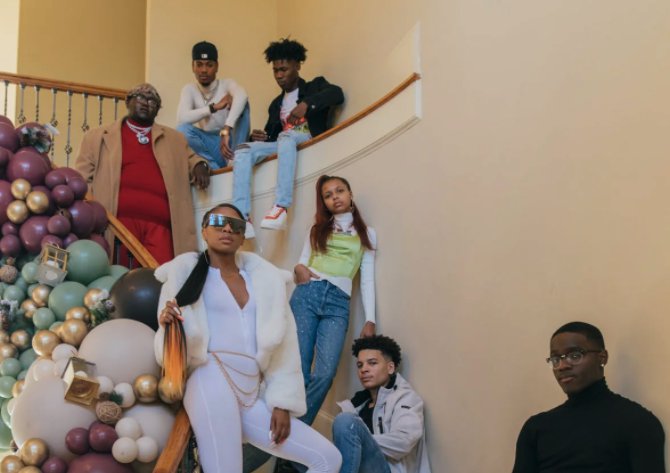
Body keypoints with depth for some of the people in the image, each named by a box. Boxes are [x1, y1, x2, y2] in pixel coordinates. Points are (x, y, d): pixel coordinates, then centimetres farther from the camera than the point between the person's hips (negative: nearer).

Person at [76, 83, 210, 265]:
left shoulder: (174, 139, 24)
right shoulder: (99, 136, 16)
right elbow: (82, 180, 12)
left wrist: (199, 166, 8)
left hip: (159, 224, 2)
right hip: (120, 220, -1)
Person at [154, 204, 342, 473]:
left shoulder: (266, 278, 16)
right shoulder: (185, 272, 6)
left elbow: (283, 344, 13)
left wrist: (282, 402, 4)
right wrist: (168, 326, -18)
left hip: (252, 396, 5)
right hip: (213, 383, -5)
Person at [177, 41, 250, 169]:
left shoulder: (226, 84, -7)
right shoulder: (189, 90, -1)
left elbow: (242, 95, -34)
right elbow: (182, 119, -20)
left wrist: (226, 131, -46)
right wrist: (214, 107, -26)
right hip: (206, 144, 1)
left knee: (241, 103, -23)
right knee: (183, 130, -28)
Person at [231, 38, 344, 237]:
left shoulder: (314, 86, 13)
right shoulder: (276, 104, 27)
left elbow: (337, 94, -9)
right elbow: (272, 134, 23)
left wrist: (307, 104, -24)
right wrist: (261, 137, -2)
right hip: (282, 145, 5)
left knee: (286, 137, -38)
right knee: (243, 150, -21)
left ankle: (281, 207, -50)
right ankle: (242, 219, -37)